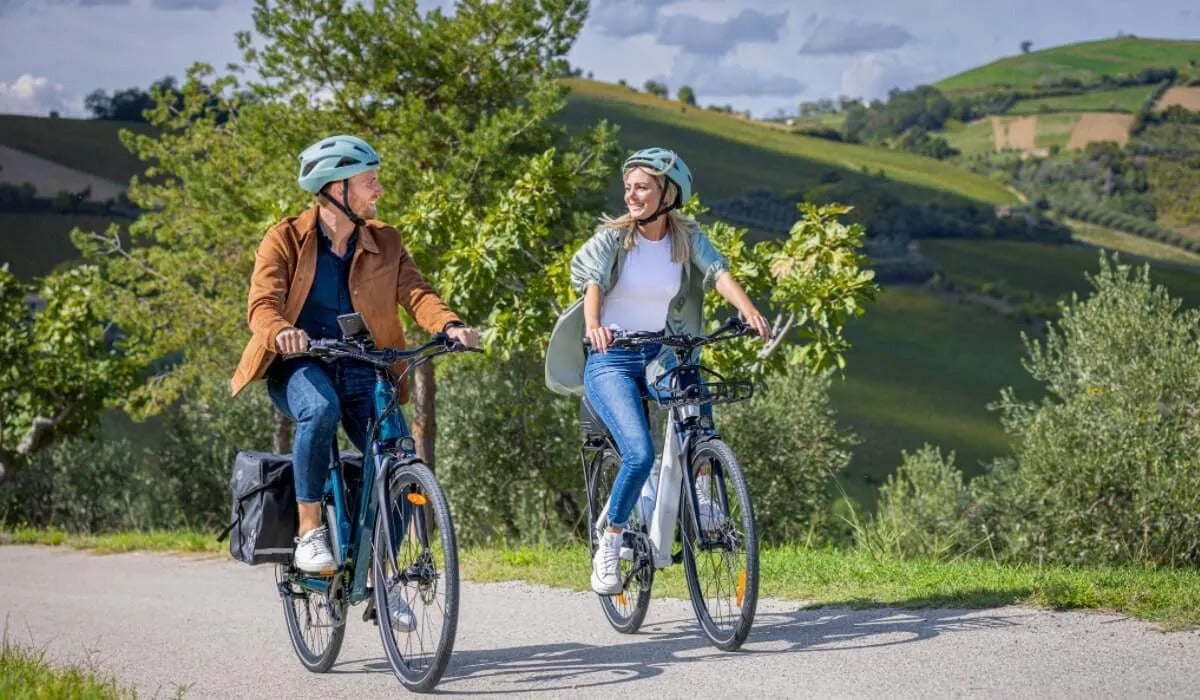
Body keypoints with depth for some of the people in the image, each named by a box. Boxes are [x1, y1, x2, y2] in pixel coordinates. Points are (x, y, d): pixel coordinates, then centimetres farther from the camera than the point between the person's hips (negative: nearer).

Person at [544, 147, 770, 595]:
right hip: (609, 360, -3)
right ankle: (608, 549, -6)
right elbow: (591, 281, -19)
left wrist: (748, 310, -34)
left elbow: (718, 272, -13)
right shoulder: (612, 237, -5)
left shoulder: (687, 238, 2)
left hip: (659, 356, 3)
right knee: (640, 454, -23)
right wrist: (593, 324, -41)